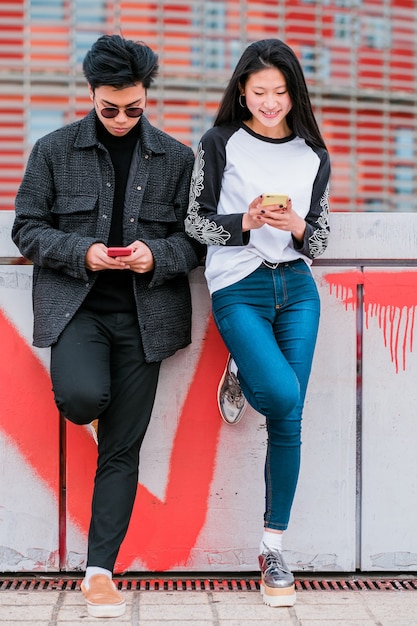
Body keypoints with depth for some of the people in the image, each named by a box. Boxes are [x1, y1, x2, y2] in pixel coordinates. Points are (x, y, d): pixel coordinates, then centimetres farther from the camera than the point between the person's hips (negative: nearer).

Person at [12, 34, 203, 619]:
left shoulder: (177, 158, 6)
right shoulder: (55, 149, 4)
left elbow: (195, 237, 9)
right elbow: (27, 229, 4)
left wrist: (158, 256, -13)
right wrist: (81, 253, -13)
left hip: (144, 312, 1)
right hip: (76, 305, -1)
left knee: (122, 449, 0)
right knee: (82, 395, -30)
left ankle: (100, 569, 8)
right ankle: (92, 411, 9)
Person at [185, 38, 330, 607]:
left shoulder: (313, 155, 9)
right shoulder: (219, 144, 1)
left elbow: (321, 242, 11)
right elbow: (195, 222, 1)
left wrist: (296, 225, -10)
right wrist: (245, 222, -16)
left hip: (297, 288, 3)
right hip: (238, 288, -3)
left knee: (289, 422, 0)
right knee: (281, 395, -23)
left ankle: (273, 550, 11)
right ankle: (239, 373, 16)